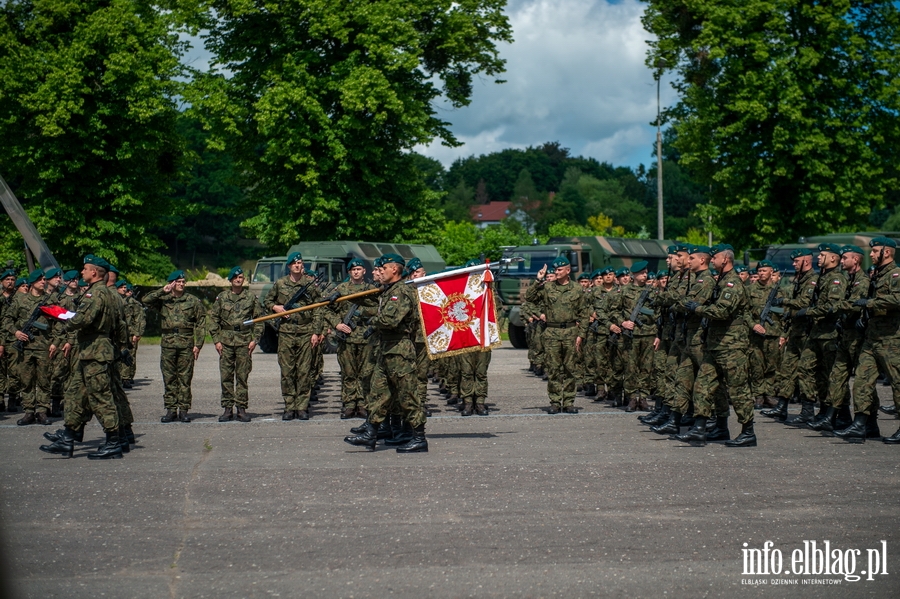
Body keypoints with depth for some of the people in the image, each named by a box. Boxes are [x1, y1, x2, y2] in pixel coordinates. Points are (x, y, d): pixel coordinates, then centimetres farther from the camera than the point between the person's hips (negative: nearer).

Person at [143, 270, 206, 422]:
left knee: (185, 377, 1)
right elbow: (146, 301, -5)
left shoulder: (193, 301, 6)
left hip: (186, 343, -1)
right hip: (168, 343, 1)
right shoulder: (163, 300, 9)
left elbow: (201, 323, 5)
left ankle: (183, 410, 6)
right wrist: (163, 291, -8)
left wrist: (198, 344, -2)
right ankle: (171, 409, 9)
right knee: (169, 378, 3)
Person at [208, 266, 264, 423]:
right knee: (226, 376, 1)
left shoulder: (251, 297, 8)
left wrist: (254, 339, -2)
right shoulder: (222, 297, 9)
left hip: (244, 341, -1)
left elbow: (259, 319, 7)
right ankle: (227, 408, 6)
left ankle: (242, 408, 5)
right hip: (226, 340, 1)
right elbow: (213, 318, 9)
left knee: (243, 376, 0)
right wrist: (216, 340, 0)